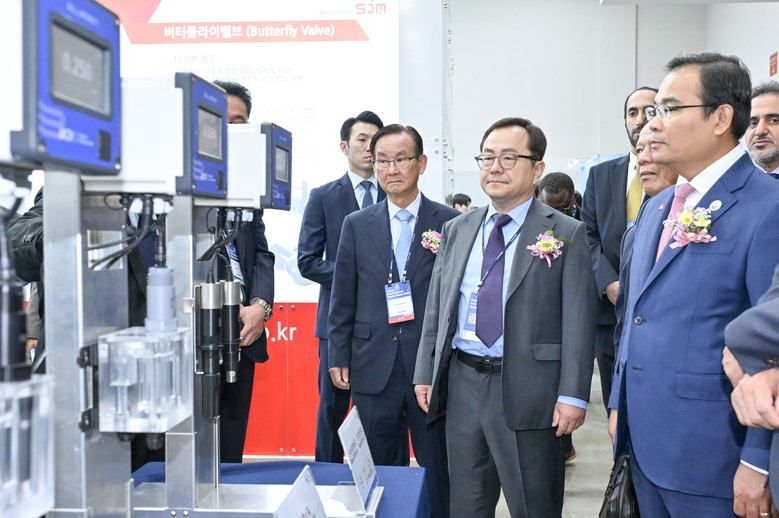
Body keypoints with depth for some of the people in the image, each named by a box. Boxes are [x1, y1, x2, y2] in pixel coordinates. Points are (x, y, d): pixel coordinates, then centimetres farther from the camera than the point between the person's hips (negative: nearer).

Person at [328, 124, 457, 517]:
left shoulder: (451, 223, 1)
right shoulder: (357, 225, 7)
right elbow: (343, 298, 8)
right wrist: (339, 357, 5)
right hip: (374, 370, 2)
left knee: (439, 472, 7)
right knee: (382, 473, 10)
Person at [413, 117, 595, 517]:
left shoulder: (566, 234, -4)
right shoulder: (456, 230, 11)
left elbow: (578, 320, -8)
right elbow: (436, 309, 13)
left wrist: (573, 395, -13)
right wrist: (425, 374, 9)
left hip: (528, 393, -4)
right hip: (462, 384, 5)